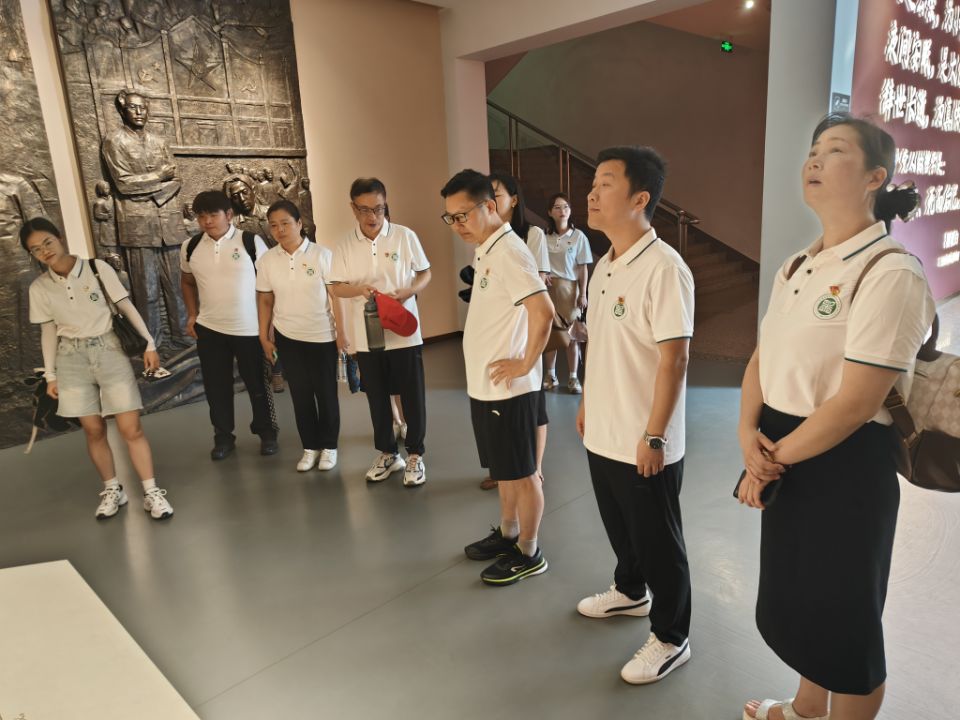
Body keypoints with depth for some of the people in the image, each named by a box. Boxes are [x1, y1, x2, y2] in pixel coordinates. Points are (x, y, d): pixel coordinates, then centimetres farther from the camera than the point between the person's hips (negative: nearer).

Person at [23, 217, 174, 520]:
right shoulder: (39, 287, 3)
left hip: (109, 351, -2)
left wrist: (149, 344, -5)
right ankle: (113, 489, 21)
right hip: (72, 359, 3)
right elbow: (48, 332, 9)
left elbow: (126, 306, -1)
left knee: (131, 428, -6)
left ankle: (151, 492, 3)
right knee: (93, 430, 5)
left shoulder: (97, 268, -5)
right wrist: (50, 375, 7)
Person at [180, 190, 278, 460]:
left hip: (250, 329, -3)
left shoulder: (251, 242, -9)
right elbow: (188, 282, 18)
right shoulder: (190, 247, 2)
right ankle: (223, 437, 28)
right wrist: (192, 314, 8)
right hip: (209, 329, 3)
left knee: (257, 384, 9)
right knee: (216, 386, 12)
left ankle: (267, 433, 27)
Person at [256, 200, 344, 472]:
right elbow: (265, 300, 6)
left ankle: (329, 446, 23)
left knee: (326, 392, 7)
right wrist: (264, 337, 6)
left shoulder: (322, 255, -11)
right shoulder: (266, 260, -1)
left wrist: (342, 333, -11)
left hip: (323, 336, -3)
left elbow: (335, 296, -9)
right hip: (287, 337, 3)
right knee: (300, 394, 10)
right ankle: (310, 447, 23)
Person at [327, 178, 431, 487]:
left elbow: (425, 274, 3)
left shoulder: (405, 236, -4)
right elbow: (335, 287, 4)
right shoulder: (346, 245, 2)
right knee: (377, 398, 13)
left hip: (404, 332, -2)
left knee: (413, 397, 5)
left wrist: (407, 292, -17)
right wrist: (360, 290, -17)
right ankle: (387, 453, 30)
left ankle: (415, 455, 21)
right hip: (366, 336, 2)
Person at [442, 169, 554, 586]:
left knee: (521, 472, 6)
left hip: (508, 387, -9)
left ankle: (528, 553, 22)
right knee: (503, 469, 22)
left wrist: (525, 363, -20)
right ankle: (507, 534, 38)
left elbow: (542, 311, -30)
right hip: (485, 385, 9)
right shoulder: (485, 251, 10)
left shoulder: (508, 251, -19)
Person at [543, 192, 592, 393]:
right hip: (548, 287, 1)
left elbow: (582, 269, -1)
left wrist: (583, 294, -4)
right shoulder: (544, 236, 1)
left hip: (569, 288, -1)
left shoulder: (578, 237, -1)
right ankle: (550, 375, 18)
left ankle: (573, 378, 11)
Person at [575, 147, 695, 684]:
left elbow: (674, 359, -21)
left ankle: (672, 639, 29)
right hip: (603, 434, 8)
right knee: (620, 526, 25)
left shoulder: (663, 268, -20)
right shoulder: (605, 265, 7)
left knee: (658, 541, 9)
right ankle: (630, 592, 49)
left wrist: (654, 436, -19)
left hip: (643, 443, -8)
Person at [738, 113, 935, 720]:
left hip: (845, 464, -8)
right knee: (793, 595, 25)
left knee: (842, 613, 11)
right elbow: (762, 360, 6)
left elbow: (854, 404, -22)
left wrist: (775, 457, -13)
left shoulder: (891, 275, -19)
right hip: (785, 456, 8)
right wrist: (750, 435, -10)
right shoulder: (796, 266, 6)